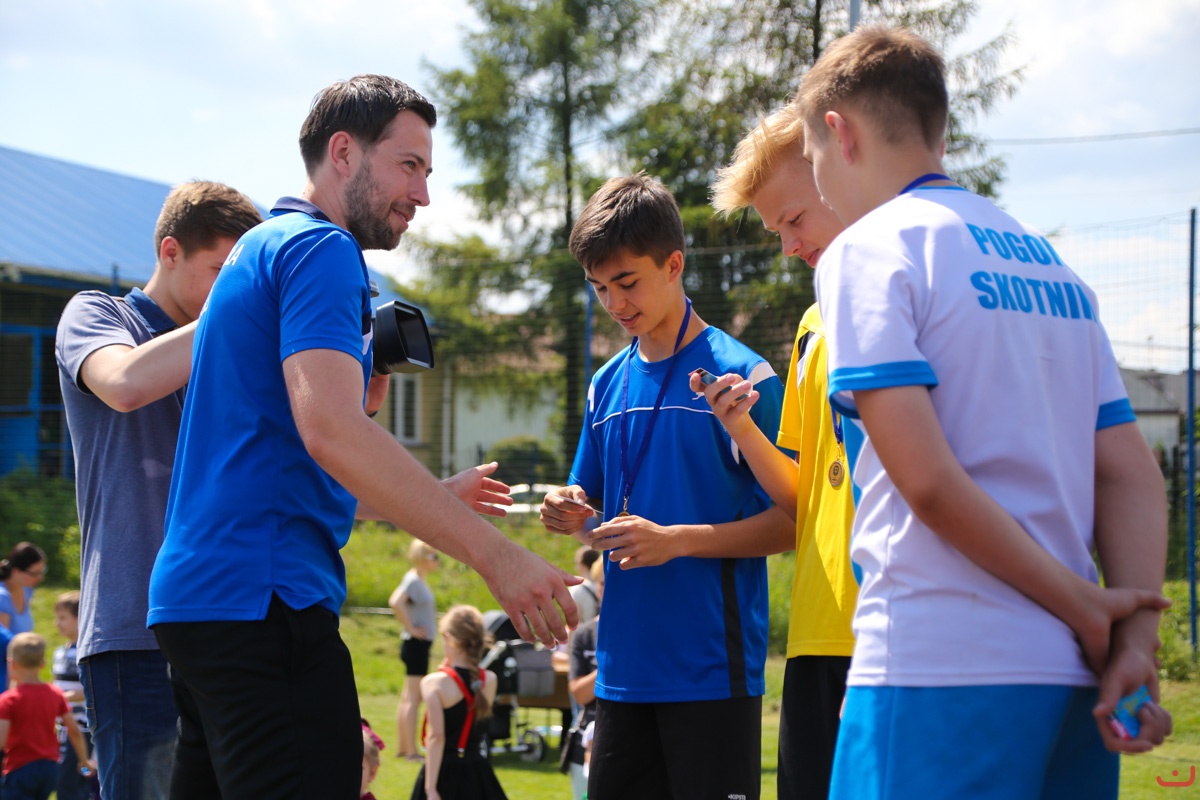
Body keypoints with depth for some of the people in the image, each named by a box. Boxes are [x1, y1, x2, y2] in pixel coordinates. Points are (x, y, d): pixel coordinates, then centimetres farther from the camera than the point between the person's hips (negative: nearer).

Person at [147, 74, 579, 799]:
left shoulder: (262, 248, 24)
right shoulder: (322, 249, -7)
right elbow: (328, 429, -23)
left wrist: (434, 497, 27)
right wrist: (494, 554, -24)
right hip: (261, 601, -11)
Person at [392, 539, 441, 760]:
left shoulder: (419, 580, 13)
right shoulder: (413, 580, -15)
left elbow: (397, 601, 29)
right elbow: (395, 602, -32)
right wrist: (410, 627, -23)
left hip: (419, 645, 10)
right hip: (416, 644, -10)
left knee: (408, 697, 13)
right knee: (413, 698, -8)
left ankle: (402, 747, 19)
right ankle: (411, 750, -7)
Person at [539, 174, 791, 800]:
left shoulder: (741, 375, -7)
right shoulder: (607, 385, 13)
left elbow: (787, 520, -9)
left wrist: (673, 539, -18)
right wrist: (571, 515, -2)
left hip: (711, 669, -6)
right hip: (624, 666, 6)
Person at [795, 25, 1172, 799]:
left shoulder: (867, 250, -4)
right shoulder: (1050, 262, 18)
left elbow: (927, 480, -15)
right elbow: (1133, 476, 10)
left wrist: (1085, 611, -9)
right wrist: (1136, 643, -1)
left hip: (941, 671, -7)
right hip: (1071, 679, 7)